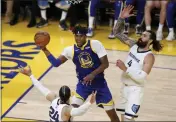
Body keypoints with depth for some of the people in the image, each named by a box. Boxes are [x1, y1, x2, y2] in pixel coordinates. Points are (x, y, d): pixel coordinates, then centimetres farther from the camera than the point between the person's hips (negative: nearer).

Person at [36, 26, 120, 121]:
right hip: (83, 84, 1)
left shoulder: (95, 44, -14)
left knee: (112, 113, 6)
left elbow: (105, 64, -13)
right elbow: (56, 63, -13)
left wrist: (93, 74, -26)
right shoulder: (70, 50, -7)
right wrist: (44, 49, -23)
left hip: (99, 82, -1)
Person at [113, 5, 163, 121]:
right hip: (125, 86, 7)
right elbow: (118, 32, 4)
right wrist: (122, 18, -10)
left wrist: (125, 68, -27)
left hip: (135, 89, -7)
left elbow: (141, 77, -25)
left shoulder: (149, 57, -18)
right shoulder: (134, 45, 1)